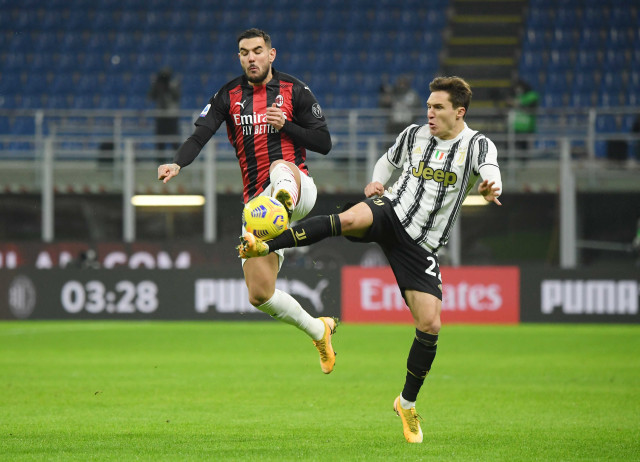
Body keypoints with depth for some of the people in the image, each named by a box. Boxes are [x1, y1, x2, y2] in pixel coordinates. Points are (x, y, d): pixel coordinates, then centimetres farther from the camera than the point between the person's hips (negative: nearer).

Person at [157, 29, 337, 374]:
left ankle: (284, 202, -77)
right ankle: (318, 331, 20)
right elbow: (200, 134, -5)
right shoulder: (229, 96, 9)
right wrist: (177, 164, -25)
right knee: (259, 295, -3)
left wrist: (285, 125, -11)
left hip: (299, 187, -3)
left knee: (281, 167, -41)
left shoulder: (294, 91, 5)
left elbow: (324, 143, 5)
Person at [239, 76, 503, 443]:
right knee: (350, 220, -37)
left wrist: (491, 187, -49)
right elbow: (388, 160, 28)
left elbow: (490, 170, -24)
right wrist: (376, 182, 5)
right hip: (391, 211, 0)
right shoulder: (414, 135, 8)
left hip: (421, 247, 0)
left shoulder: (478, 145, -2)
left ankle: (408, 403, 15)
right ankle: (264, 246, -44)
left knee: (430, 326, -7)